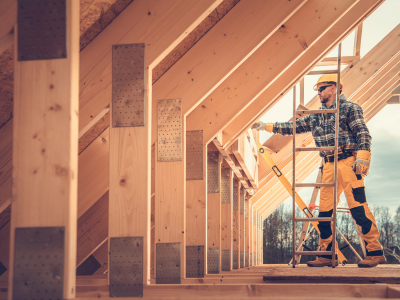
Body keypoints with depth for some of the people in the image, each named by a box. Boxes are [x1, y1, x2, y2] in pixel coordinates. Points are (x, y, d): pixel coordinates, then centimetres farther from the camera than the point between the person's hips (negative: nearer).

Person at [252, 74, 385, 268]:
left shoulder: (349, 108, 1)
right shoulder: (316, 116, 20)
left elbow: (363, 133, -7)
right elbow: (292, 127, 25)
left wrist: (363, 156, -20)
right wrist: (266, 126, 21)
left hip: (349, 162, -7)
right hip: (329, 165, 7)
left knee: (359, 207, -11)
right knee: (325, 210, 3)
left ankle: (375, 252, -6)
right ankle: (325, 255, 9)